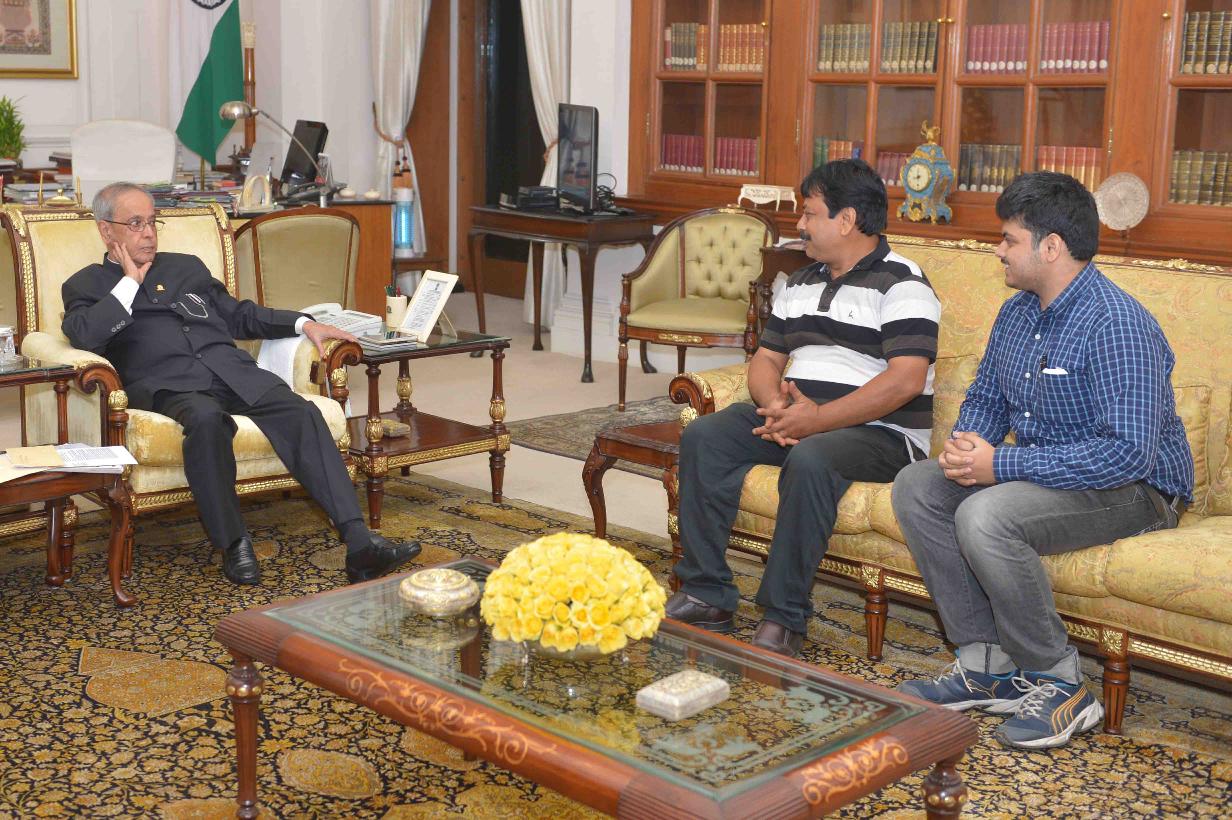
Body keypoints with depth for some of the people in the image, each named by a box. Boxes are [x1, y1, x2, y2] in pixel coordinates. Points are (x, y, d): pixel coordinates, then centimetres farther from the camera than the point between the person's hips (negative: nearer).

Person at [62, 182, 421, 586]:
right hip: (167, 383, -4)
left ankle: (359, 543, -33)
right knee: (206, 419, -40)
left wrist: (303, 323, 16)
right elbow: (84, 336, -6)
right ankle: (233, 544, -26)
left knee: (302, 413, -24)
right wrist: (130, 282, 1)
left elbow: (239, 316, 30)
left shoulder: (187, 266, 29)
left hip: (231, 370, 4)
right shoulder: (86, 285, 15)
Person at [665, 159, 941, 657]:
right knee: (703, 437, -13)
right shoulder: (799, 284, 19)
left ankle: (784, 619, -28)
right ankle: (707, 596, -14)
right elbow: (766, 358, 18)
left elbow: (905, 380, -20)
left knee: (810, 460, -38)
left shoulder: (902, 286, -8)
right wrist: (774, 403, -7)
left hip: (879, 431, -7)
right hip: (797, 417, 8)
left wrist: (817, 419, -23)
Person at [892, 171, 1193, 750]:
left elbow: (1129, 452, -32)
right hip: (1036, 471, 9)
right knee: (915, 487, -5)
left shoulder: (1117, 325, -24)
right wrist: (966, 442, -7)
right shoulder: (1017, 313, 6)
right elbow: (984, 398, 19)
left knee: (985, 517, -32)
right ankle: (987, 664, -4)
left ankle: (1058, 683, -14)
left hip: (1132, 488, -9)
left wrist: (1000, 465, -29)